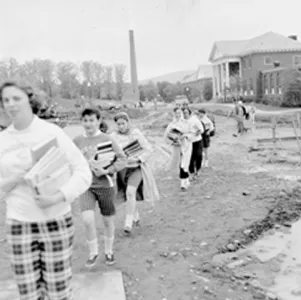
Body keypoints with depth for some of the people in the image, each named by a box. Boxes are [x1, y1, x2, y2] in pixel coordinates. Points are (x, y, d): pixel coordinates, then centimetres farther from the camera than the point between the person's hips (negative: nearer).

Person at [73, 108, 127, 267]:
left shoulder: (107, 139, -4)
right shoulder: (77, 141, 2)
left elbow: (122, 159, -6)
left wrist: (106, 170, -19)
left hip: (105, 185, -1)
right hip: (86, 185, 1)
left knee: (108, 220, 12)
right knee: (87, 220, -13)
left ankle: (109, 251, 35)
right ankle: (93, 252, 12)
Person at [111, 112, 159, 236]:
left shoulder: (136, 133, -8)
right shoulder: (114, 136, -1)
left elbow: (148, 149, -7)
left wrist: (138, 159, -21)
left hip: (136, 167, -4)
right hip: (122, 168, 4)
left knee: (130, 192, -22)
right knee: (129, 195, 14)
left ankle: (128, 224, -15)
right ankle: (136, 218, 38)